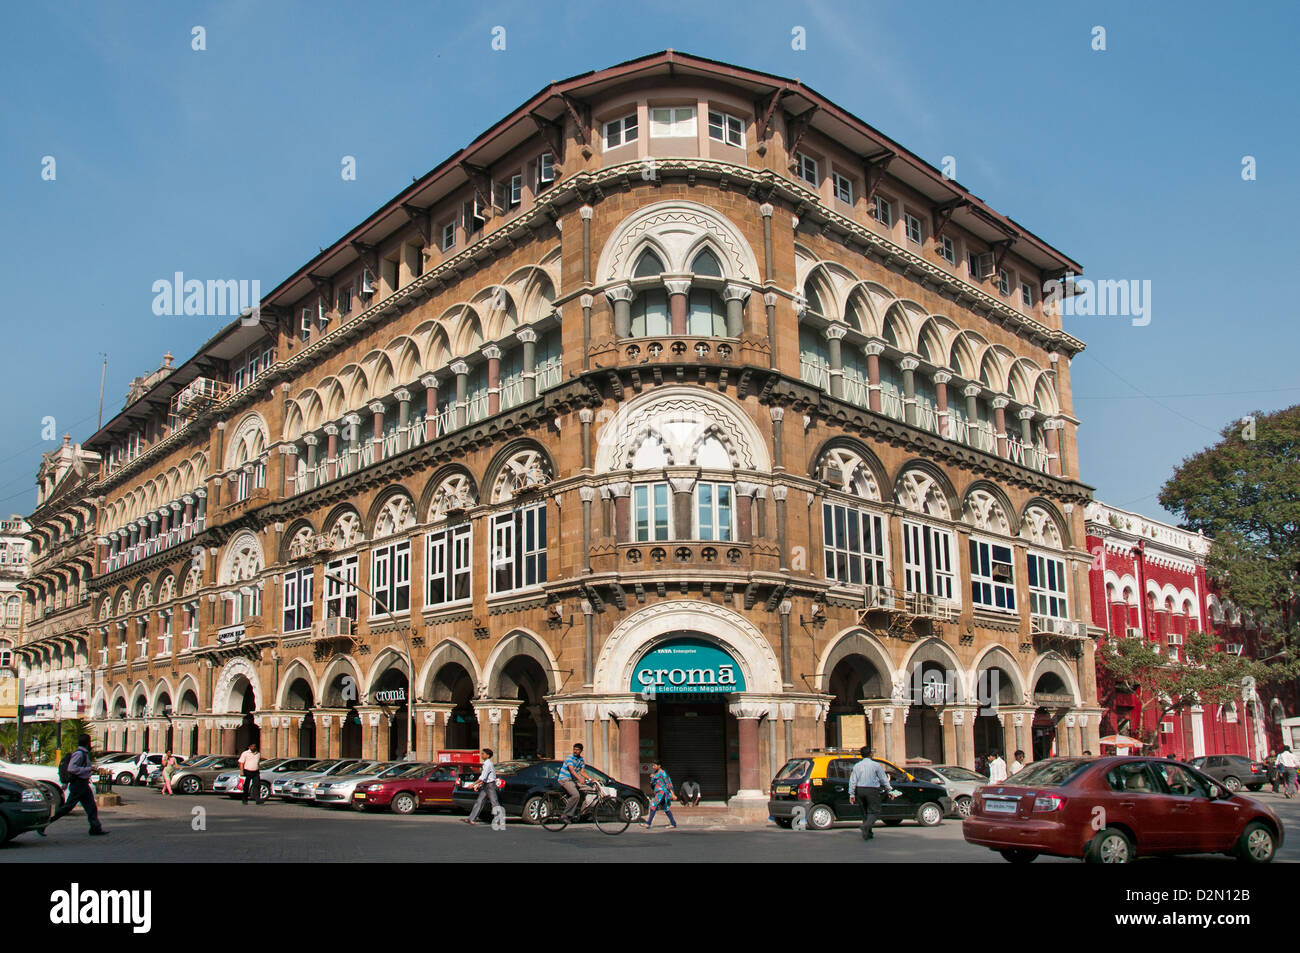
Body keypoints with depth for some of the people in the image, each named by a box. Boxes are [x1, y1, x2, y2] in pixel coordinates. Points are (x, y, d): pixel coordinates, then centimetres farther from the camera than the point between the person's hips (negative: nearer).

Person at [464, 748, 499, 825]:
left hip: (490, 785, -10)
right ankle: (471, 819, 6)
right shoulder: (485, 764, 14)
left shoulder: (488, 764, -16)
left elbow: (483, 777, -24)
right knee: (479, 802, 6)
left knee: (494, 802, -5)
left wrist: (474, 784, -23)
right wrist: (478, 785, 15)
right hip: (485, 785, 10)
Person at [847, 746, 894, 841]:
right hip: (872, 791, -4)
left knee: (865, 811, 15)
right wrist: (889, 791, 9)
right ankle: (866, 826, -24)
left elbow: (852, 781, 3)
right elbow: (883, 779, 0)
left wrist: (851, 794, 6)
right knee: (874, 811, 1)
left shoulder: (857, 766, 6)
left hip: (860, 790, 4)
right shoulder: (875, 765, -4)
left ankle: (868, 833, 15)